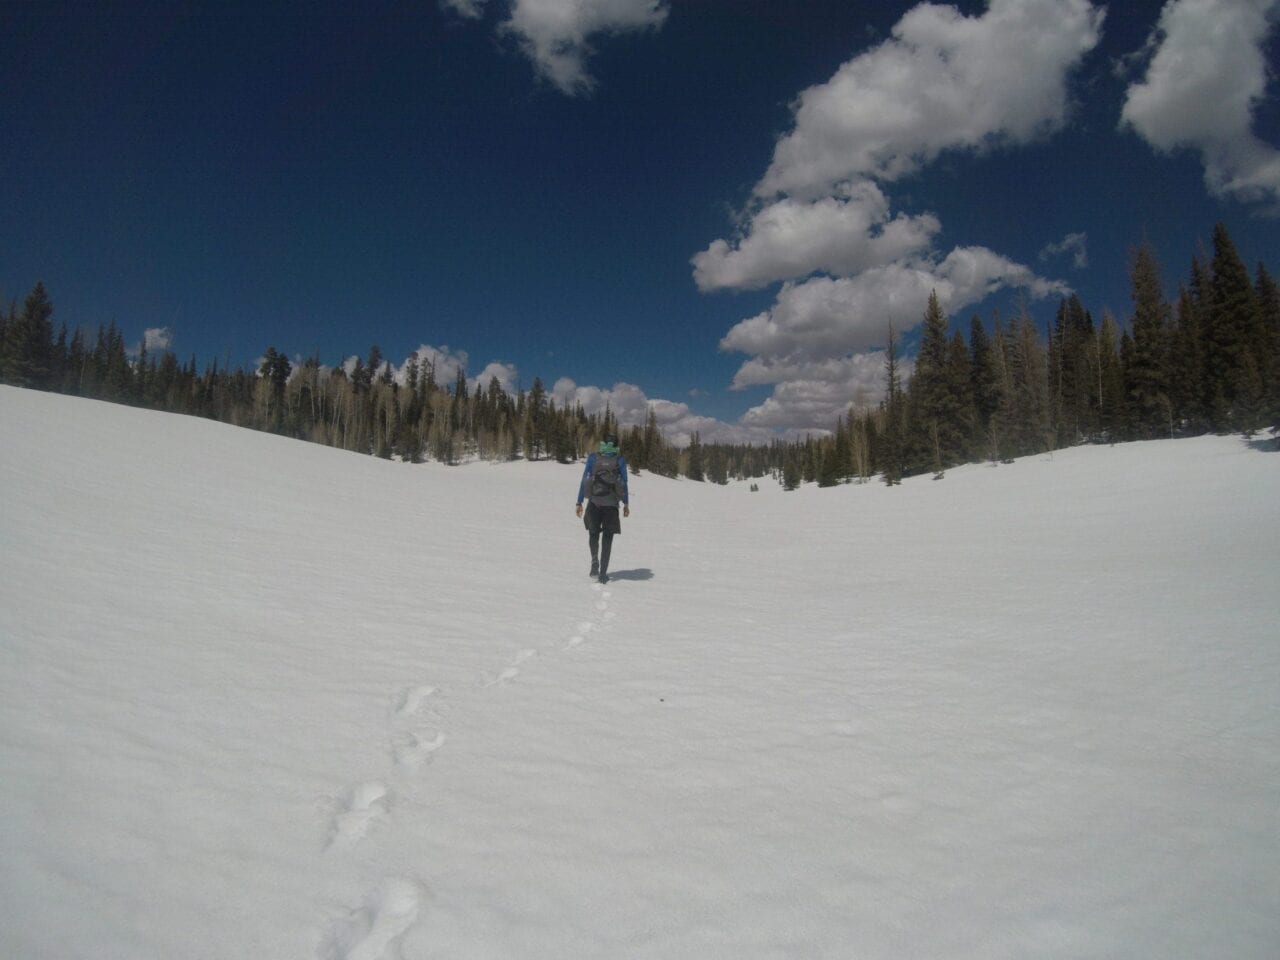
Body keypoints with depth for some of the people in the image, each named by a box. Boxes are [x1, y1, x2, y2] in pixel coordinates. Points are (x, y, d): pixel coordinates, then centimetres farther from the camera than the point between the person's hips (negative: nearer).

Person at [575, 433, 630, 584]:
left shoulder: (593, 458, 0)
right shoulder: (620, 460, 0)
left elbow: (584, 480, -1)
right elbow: (624, 483, 2)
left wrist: (579, 502, 3)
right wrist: (626, 503, 11)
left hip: (594, 503, 0)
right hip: (611, 504, 0)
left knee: (593, 533, 20)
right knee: (607, 539, 8)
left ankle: (595, 560, -4)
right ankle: (603, 574, 1)